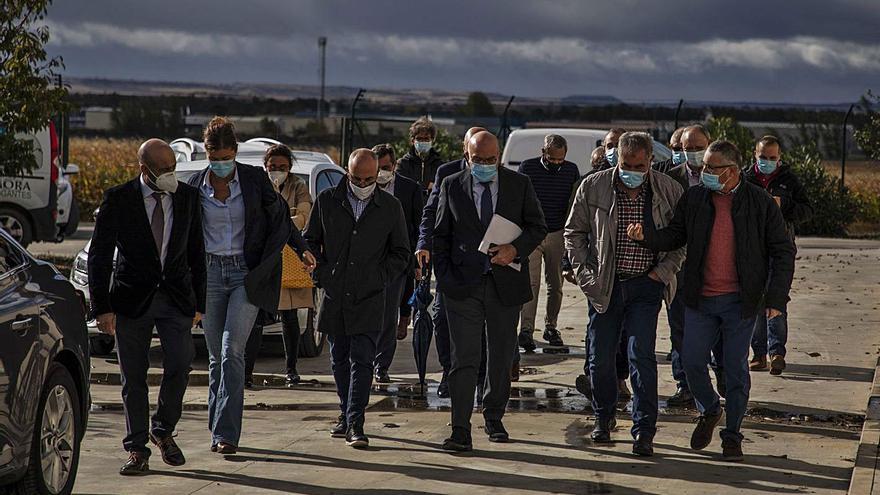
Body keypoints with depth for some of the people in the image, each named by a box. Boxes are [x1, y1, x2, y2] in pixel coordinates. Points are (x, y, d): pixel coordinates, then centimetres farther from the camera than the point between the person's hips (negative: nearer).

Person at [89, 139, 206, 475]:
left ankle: (163, 429, 15)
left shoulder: (188, 197, 2)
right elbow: (99, 255, -6)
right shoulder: (118, 200, -7)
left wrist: (198, 302, 9)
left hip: (176, 298, 2)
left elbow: (196, 252, 10)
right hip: (131, 301, -2)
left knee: (179, 366, -11)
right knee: (134, 377, 2)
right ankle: (137, 450, 11)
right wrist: (102, 308, -11)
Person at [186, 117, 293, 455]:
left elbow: (280, 221, 3)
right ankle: (219, 430, 18)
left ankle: (226, 432, -15)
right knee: (216, 355, 7)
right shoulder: (195, 186, 3)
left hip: (247, 274, -3)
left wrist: (261, 268, -3)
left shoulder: (255, 179, -3)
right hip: (211, 273, 3)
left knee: (231, 350, -14)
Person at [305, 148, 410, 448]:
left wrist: (381, 278, -1)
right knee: (339, 359, 11)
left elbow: (401, 254, 11)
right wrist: (321, 274, 3)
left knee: (362, 361, -10)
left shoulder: (390, 207, 3)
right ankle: (347, 415, 24)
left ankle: (355, 424, -14)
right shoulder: (327, 201, 5)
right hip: (334, 297, 2)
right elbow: (310, 241, 14)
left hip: (369, 299, -2)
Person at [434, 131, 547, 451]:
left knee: (501, 357, 12)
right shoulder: (452, 186, 3)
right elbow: (441, 236, 7)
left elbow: (537, 226, 6)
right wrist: (444, 277, -2)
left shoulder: (519, 184, 3)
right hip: (463, 284, -1)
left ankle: (494, 418, 29)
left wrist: (516, 249, -13)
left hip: (505, 282, 1)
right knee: (464, 359, -8)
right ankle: (461, 431, -9)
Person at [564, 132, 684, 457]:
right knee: (601, 358, 7)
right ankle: (603, 419, 28)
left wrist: (664, 271, -4)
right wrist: (584, 273, -1)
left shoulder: (668, 191, -1)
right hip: (604, 284, 1)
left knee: (641, 356, -9)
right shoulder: (593, 187, -2)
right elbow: (574, 232, 7)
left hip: (646, 285, -1)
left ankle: (644, 432, -5)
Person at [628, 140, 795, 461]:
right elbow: (674, 236, 8)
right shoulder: (694, 199, 3)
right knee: (692, 360, 0)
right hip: (701, 299, 3)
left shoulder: (760, 203, -4)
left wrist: (776, 298, -7)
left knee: (735, 368, 3)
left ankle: (732, 435, 16)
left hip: (740, 301, -3)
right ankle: (709, 411, 28)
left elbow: (783, 252, 0)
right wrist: (645, 234, -14)